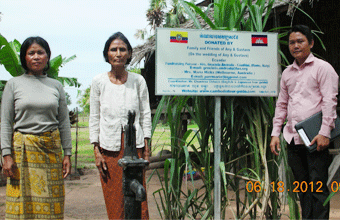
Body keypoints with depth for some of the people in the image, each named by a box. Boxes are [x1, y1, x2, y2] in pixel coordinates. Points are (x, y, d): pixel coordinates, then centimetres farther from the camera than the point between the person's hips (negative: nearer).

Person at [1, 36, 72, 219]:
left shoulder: (56, 86, 10)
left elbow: (64, 123, 12)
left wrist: (67, 154, 6)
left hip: (51, 148, 2)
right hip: (23, 149, -2)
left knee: (50, 203, 0)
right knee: (22, 200, -4)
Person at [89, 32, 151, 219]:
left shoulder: (138, 81, 4)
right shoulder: (99, 81, 3)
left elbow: (145, 114, 8)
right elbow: (94, 117, 5)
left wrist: (146, 146, 2)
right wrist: (96, 150, -1)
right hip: (109, 147, 0)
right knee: (114, 202, 2)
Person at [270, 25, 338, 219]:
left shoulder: (322, 68, 0)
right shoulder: (288, 72, 17)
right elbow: (282, 104, 21)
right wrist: (275, 133, 13)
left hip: (315, 138, -6)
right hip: (293, 137, 6)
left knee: (318, 187, -5)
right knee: (303, 186, 10)